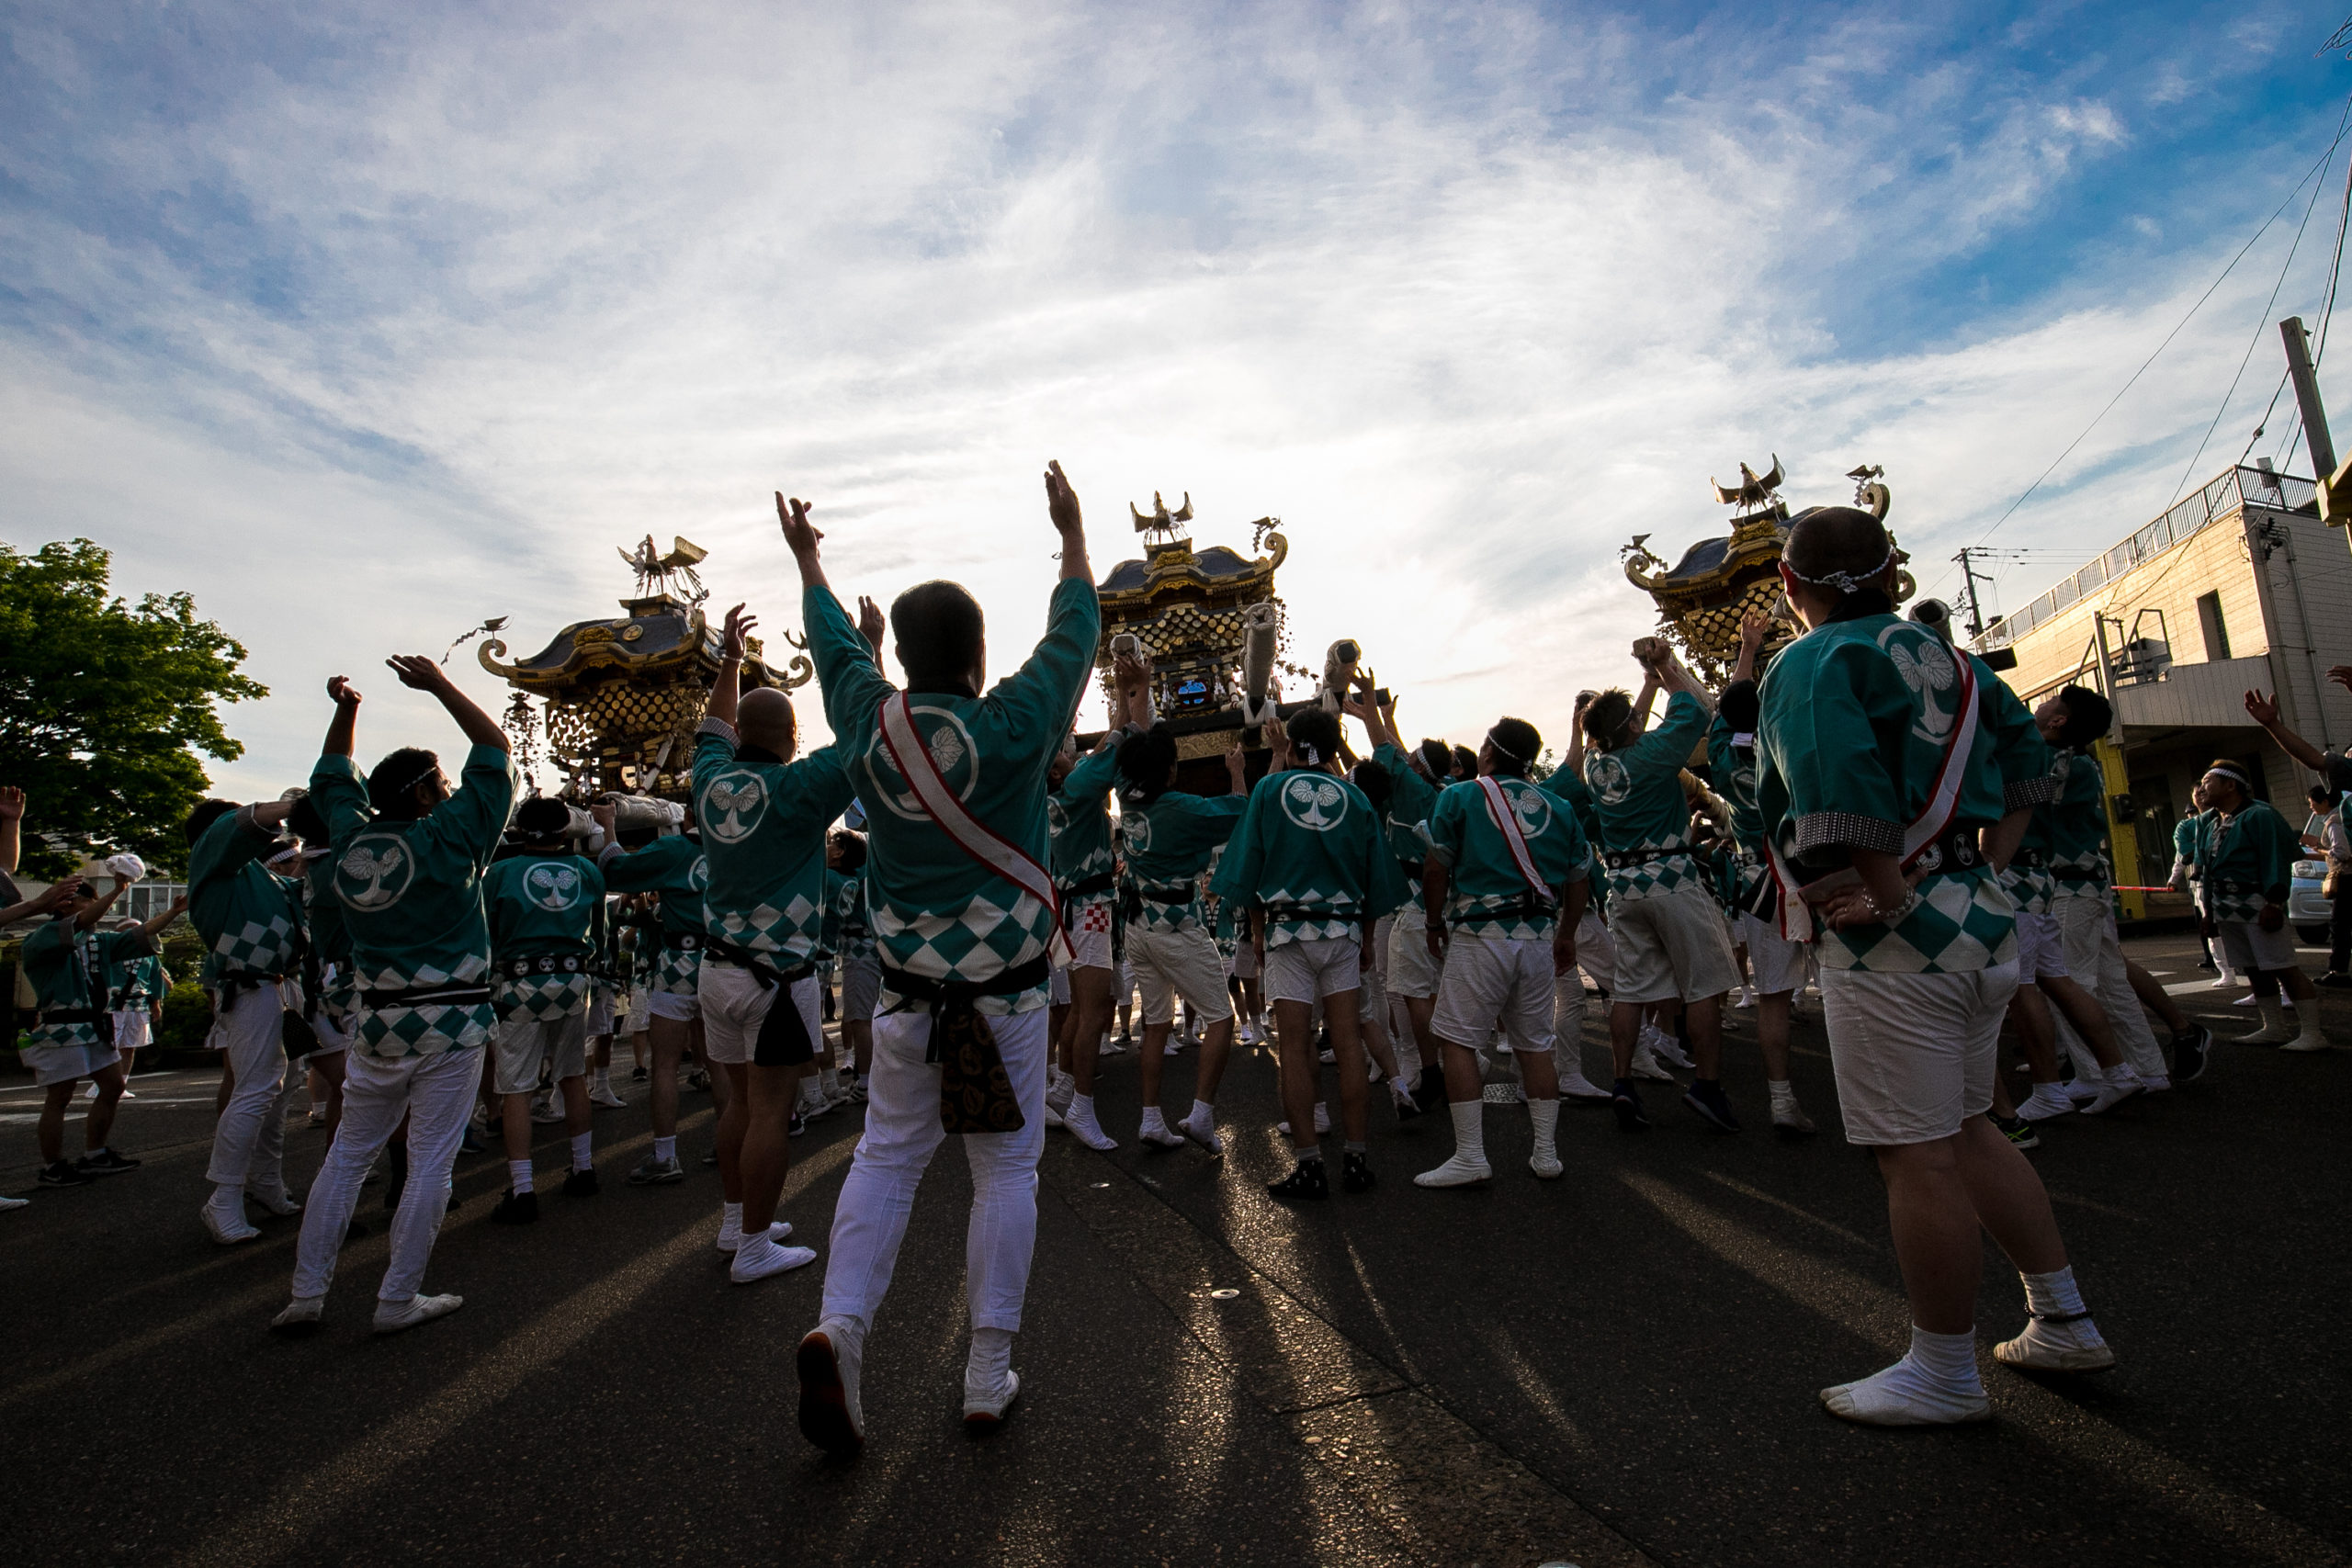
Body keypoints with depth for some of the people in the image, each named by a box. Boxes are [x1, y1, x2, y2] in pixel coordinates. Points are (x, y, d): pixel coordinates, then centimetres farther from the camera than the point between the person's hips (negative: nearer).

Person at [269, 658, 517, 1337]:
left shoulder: (350, 837, 3)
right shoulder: (449, 837, -11)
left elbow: (333, 777, 23)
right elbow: (495, 751, -5)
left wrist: (345, 710, 21)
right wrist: (439, 685, -1)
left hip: (376, 1023, 5)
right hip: (448, 1024, -5)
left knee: (347, 1155, 16)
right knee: (430, 1161, 2)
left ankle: (307, 1293, 20)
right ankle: (398, 1299, 7)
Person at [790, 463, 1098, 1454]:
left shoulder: (869, 724, -4)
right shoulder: (1013, 728, -13)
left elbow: (834, 642, 16)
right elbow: (1073, 634, 3)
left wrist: (807, 560, 34)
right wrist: (1072, 534, 17)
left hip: (908, 988, 3)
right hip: (1007, 988, -3)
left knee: (886, 1157, 16)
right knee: (1006, 1169, 8)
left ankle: (840, 1321, 0)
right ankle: (989, 1372, 15)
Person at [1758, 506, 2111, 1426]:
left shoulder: (1810, 664, -12)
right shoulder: (1947, 657, 15)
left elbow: (1841, 782, -29)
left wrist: (1884, 886, -20)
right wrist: (1977, 864, 16)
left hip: (1892, 938, -9)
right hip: (1983, 919, 10)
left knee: (1918, 1155, 1)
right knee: (1966, 1131, 23)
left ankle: (1945, 1375, 14)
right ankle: (2063, 1323, 33)